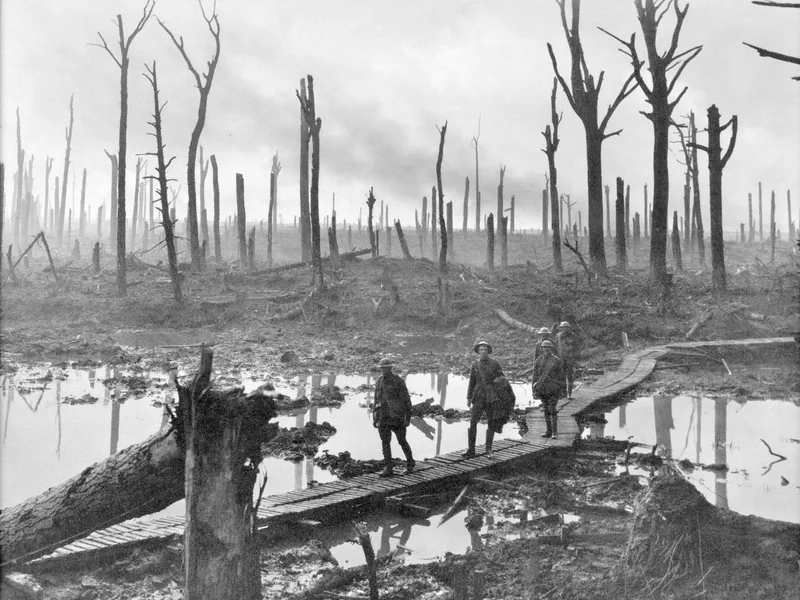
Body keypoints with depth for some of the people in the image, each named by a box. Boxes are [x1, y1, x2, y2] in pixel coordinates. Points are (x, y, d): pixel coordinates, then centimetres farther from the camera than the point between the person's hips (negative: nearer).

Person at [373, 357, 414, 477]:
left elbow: (407, 400, -8)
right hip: (383, 416, 4)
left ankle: (410, 464, 28)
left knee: (402, 441, 7)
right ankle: (388, 469, 3)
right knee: (385, 442, -2)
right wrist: (375, 417, 11)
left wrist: (408, 418, -11)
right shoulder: (379, 381, 7)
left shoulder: (399, 381, -9)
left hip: (396, 416, -4)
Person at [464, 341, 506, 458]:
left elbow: (502, 377, 8)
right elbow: (471, 382, 12)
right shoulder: (474, 365, 6)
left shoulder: (494, 363, 0)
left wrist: (499, 380, -15)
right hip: (479, 397, 1)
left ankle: (488, 450, 17)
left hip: (492, 397, -1)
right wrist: (468, 398, 9)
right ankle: (471, 450, -4)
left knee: (491, 424, 4)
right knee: (473, 422, -9)